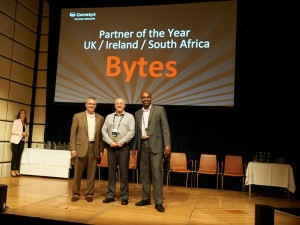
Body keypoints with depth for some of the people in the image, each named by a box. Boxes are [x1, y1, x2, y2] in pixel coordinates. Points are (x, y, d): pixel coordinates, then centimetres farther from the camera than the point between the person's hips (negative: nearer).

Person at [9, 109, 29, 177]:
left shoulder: (25, 123, 17)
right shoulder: (16, 121, 0)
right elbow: (13, 131, -9)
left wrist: (26, 134, 2)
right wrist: (22, 133, -17)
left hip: (22, 140, 5)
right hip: (15, 140, -5)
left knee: (19, 156, 3)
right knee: (14, 155, -7)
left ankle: (17, 170, 7)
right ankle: (12, 171, -4)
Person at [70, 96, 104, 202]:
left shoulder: (100, 118, 10)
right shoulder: (77, 116, 4)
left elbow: (101, 135, 10)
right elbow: (73, 134, 2)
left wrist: (101, 150, 6)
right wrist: (72, 149, -5)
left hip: (94, 148, 2)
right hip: (81, 148, -1)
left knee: (91, 173, 6)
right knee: (77, 173, 4)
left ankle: (89, 194, 18)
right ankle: (75, 194, 18)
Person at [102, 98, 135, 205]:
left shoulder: (129, 116, 6)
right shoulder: (109, 117, 15)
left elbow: (131, 131, -4)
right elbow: (104, 130, 7)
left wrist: (122, 141, -12)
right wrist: (110, 142, -8)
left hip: (124, 147, -3)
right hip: (111, 147, 3)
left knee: (124, 171, -1)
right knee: (111, 171, 6)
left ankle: (124, 196, 7)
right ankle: (110, 195, 13)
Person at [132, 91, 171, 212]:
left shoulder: (159, 110, 1)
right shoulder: (137, 113, 14)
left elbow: (165, 128, -3)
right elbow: (137, 131, 16)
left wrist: (167, 144, -11)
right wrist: (134, 147, 12)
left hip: (156, 145, -4)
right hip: (142, 146, 5)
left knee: (156, 173, -6)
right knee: (144, 174, 10)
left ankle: (158, 202, 1)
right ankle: (145, 198, 22)